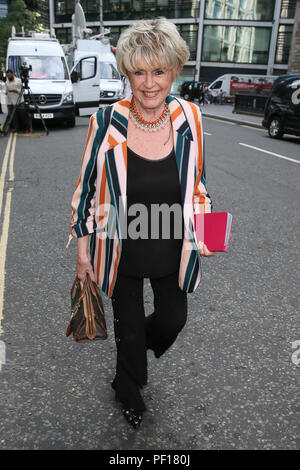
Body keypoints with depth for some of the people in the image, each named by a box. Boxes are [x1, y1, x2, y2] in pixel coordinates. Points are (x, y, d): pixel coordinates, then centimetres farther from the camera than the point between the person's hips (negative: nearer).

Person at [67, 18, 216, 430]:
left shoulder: (189, 118, -9)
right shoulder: (106, 122, -16)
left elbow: (197, 183, 5)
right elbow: (87, 186, -4)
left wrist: (202, 230, -4)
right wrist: (83, 245, -1)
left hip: (173, 252, 3)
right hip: (121, 251, -2)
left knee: (173, 319, 21)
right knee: (129, 328, 18)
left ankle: (139, 344, 59)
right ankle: (129, 391, 50)